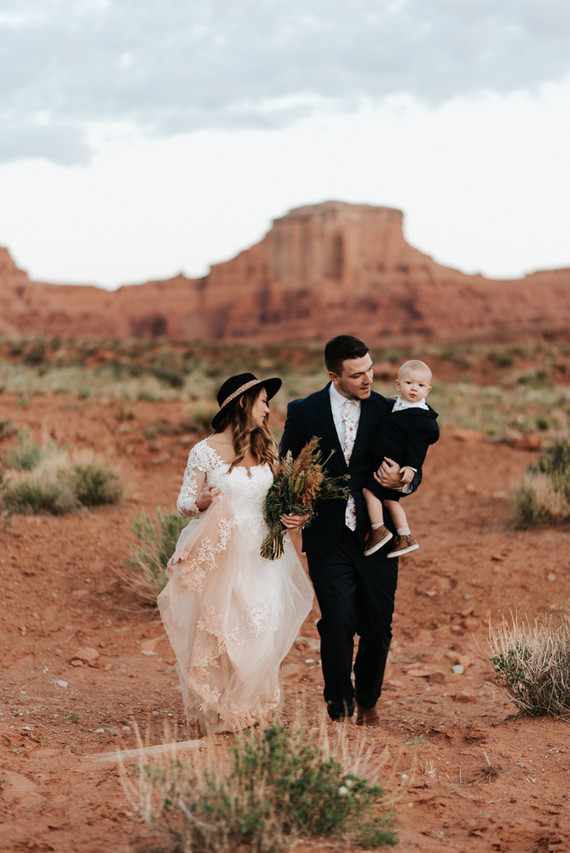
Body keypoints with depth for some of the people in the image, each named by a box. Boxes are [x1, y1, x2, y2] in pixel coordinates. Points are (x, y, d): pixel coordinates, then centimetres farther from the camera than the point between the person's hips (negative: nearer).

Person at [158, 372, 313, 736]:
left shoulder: (266, 448, 9)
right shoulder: (205, 451, -6)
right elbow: (184, 502, -2)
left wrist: (293, 517, -3)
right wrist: (201, 502, -24)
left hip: (261, 553, 4)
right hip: (220, 554, -4)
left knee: (262, 628, -3)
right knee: (218, 631, -3)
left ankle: (249, 708, 16)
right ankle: (216, 714, 13)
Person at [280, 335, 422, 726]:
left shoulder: (388, 411, 3)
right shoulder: (304, 412, 1)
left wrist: (401, 481, -17)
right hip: (328, 537, -1)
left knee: (378, 625, 5)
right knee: (338, 623, -9)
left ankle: (368, 701, 29)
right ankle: (340, 710, 9)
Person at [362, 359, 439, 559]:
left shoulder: (420, 416, -17)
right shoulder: (398, 405, 10)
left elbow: (416, 444, -21)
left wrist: (411, 466, -26)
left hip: (396, 465, -10)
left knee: (369, 490, -12)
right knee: (389, 499, 16)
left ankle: (379, 530, -6)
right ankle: (405, 537, 23)